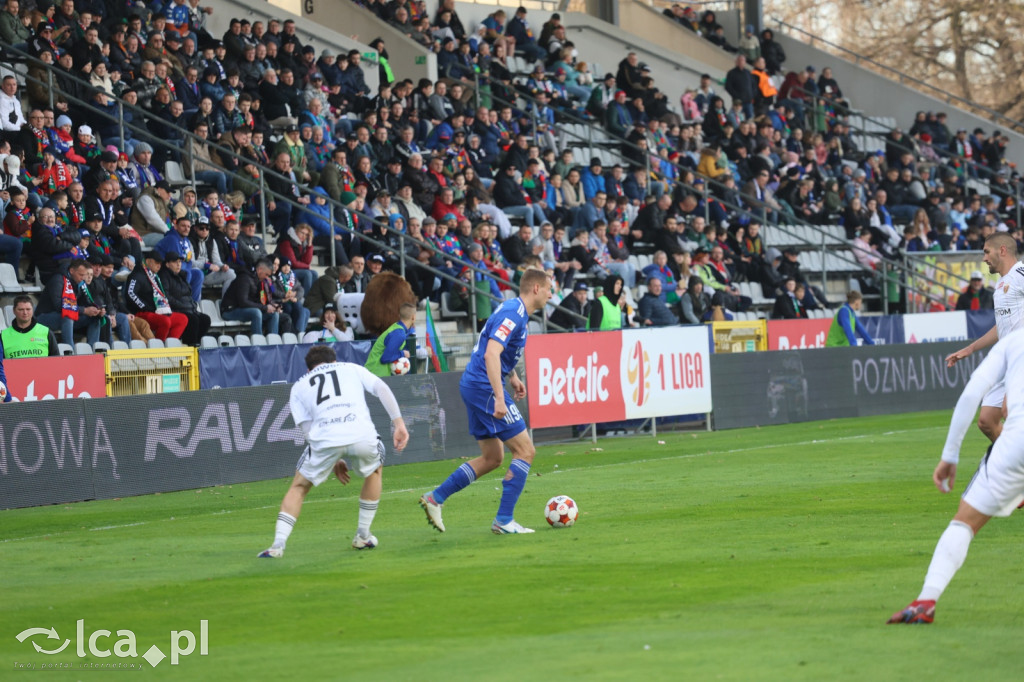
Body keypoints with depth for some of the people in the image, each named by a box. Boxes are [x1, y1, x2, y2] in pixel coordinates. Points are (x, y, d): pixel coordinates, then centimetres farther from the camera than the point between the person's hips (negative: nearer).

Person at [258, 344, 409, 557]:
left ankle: (278, 544, 4)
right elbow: (382, 389, 14)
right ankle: (363, 536, 33)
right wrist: (398, 423, 10)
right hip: (362, 434, 0)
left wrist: (334, 461, 27)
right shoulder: (352, 368, 31)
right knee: (373, 471, 32)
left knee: (299, 487, 20)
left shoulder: (299, 386, 30)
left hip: (325, 437, 0)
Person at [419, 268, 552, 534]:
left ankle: (435, 498, 14)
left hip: (474, 386, 10)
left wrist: (513, 378, 23)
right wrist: (499, 399, -32)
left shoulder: (516, 312, 15)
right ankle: (504, 520, -5)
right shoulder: (512, 314, -17)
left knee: (492, 458, 15)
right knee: (525, 451, -6)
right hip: (485, 386, -10)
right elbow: (491, 354, -28)